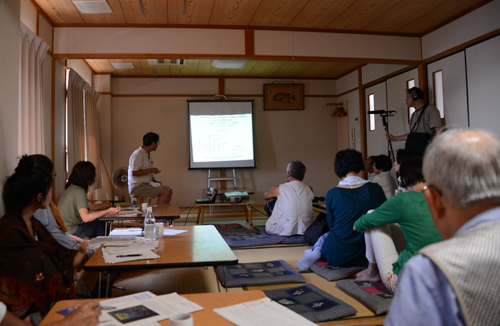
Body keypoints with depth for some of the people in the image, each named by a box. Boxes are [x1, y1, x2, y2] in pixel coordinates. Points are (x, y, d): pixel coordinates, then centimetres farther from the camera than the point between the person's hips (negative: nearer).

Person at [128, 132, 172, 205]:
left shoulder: (148, 154, 15)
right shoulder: (138, 154, -16)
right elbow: (134, 173, -23)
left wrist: (155, 181, 8)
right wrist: (151, 170, -19)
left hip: (146, 184, 10)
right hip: (137, 187, -10)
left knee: (169, 190, 2)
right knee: (165, 191, -20)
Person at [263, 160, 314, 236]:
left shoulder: (278, 189, -6)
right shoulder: (309, 189, 2)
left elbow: (265, 197, 16)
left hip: (284, 231, -4)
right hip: (305, 230, 4)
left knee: (270, 203, 13)